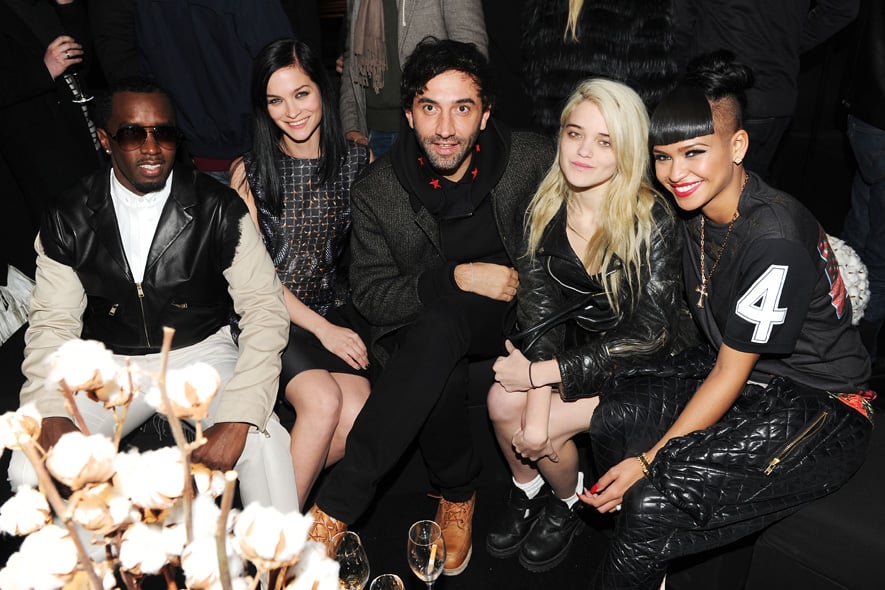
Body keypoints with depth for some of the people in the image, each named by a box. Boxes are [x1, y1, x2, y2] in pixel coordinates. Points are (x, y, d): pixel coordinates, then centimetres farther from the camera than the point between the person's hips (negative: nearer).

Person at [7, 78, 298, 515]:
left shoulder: (219, 210, -11)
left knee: (263, 443, -30)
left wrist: (238, 418, -27)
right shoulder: (69, 220, -4)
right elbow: (53, 320, 0)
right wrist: (50, 413, -19)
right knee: (31, 470, -19)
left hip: (201, 353, -2)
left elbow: (264, 309, -14)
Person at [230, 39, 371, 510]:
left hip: (335, 308, 3)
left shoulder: (357, 161, 5)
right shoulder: (249, 171, -1)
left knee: (356, 416, -24)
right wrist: (321, 328, -12)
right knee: (324, 400, -27)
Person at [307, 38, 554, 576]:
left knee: (438, 322, -33)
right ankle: (458, 493, -11)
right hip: (424, 328, 0)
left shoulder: (534, 161, -11)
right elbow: (371, 297, -8)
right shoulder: (377, 192, -10)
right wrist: (457, 277, -22)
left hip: (514, 312, 1)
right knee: (439, 377, -36)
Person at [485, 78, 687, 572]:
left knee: (543, 431, -19)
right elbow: (540, 309, -12)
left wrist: (543, 373, -25)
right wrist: (537, 402, -24)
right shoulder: (547, 208, -9)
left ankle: (568, 505, 17)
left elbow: (651, 334, -24)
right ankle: (527, 493, 15)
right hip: (574, 342, 5)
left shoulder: (652, 222, -24)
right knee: (503, 402, -18)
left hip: (636, 367, -4)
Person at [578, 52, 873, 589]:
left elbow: (729, 374, -20)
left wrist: (649, 461, -15)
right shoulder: (695, 208, -3)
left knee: (657, 502, -24)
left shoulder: (776, 237, -26)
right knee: (614, 413, -16)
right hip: (743, 375, 7)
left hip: (824, 405, -7)